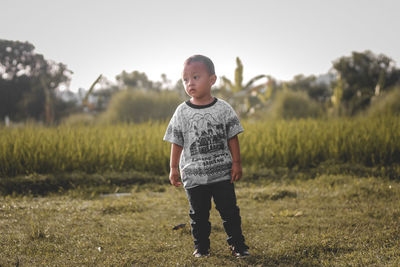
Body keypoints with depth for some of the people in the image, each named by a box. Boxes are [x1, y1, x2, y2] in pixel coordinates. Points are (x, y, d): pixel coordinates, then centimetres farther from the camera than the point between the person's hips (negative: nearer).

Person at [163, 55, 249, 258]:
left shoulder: (223, 109, -3)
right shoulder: (182, 112, -2)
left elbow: (232, 138, 2)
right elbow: (177, 143, 4)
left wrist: (236, 163, 0)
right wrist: (173, 168, 4)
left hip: (222, 173, 0)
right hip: (194, 175, 1)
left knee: (229, 210, 3)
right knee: (198, 214, 8)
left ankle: (237, 244, 16)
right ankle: (201, 246, 22)